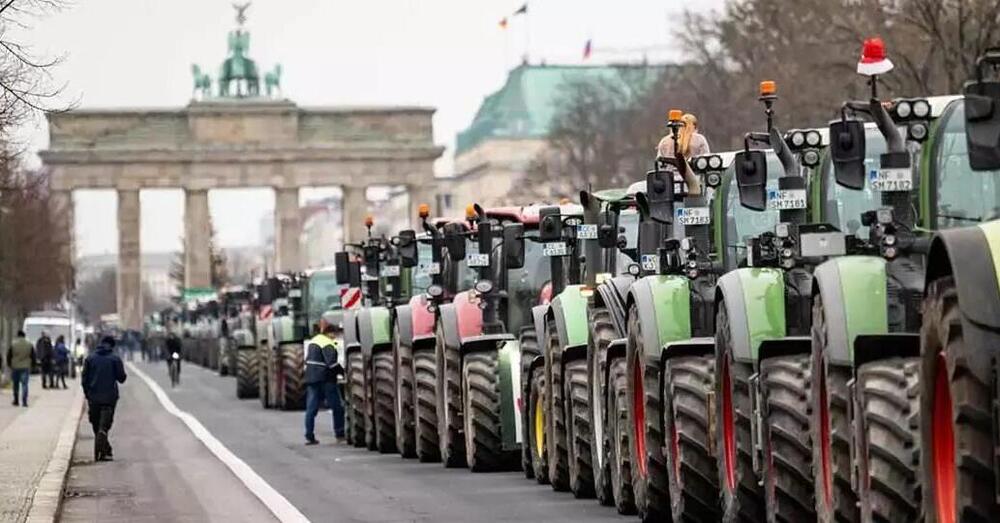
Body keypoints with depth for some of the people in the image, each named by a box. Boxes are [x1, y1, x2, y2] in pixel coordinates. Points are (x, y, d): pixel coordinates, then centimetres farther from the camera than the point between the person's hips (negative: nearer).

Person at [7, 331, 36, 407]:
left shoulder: (13, 344, -3)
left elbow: (9, 356, 1)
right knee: (24, 384, -1)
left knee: (16, 385, 14)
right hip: (26, 367, 0)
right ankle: (24, 402, -9)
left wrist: (9, 365, 13)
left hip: (15, 367, 0)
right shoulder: (29, 345, 0)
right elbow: (33, 356, 5)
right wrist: (33, 364, 17)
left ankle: (16, 401, 19)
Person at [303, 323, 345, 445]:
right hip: (325, 379, -8)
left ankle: (309, 436, -1)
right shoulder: (328, 344, -13)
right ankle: (339, 433, 7)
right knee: (337, 407, 4)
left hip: (311, 379, 8)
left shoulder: (312, 341, 16)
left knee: (311, 409, 4)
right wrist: (342, 371, -14)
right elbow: (331, 363, -22)